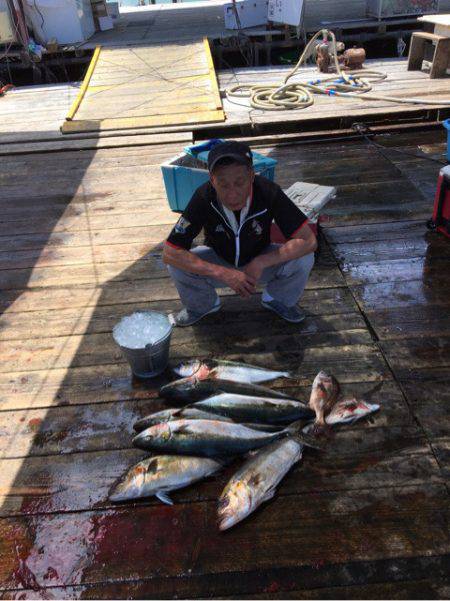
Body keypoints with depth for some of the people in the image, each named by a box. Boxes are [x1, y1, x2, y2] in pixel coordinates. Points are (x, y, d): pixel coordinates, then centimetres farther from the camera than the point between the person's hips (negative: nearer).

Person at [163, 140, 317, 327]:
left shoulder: (268, 192, -29)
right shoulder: (204, 197, -30)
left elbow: (308, 241, -29)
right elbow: (169, 253, -31)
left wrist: (260, 263, -36)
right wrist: (223, 273, -39)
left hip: (261, 260, 0)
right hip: (219, 262, 0)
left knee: (303, 259, -27)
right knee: (177, 265, -27)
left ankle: (277, 299, 7)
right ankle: (203, 305, 7)